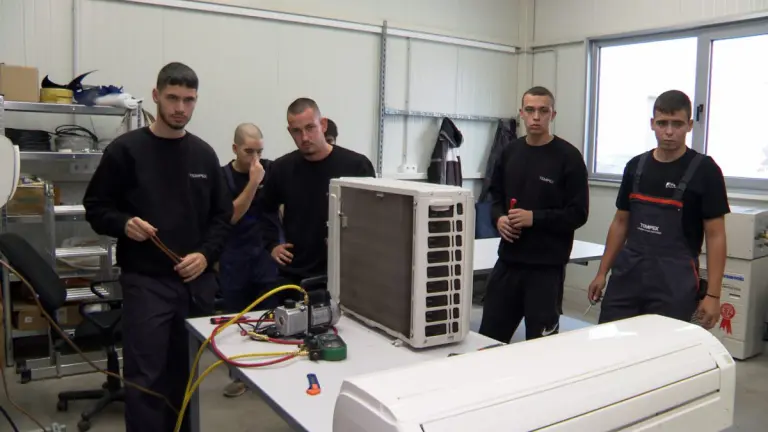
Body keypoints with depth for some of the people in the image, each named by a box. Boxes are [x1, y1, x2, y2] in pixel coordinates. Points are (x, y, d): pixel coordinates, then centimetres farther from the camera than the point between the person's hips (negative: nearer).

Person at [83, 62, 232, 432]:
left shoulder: (205, 155, 9)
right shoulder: (126, 150, -2)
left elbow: (222, 216, 10)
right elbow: (96, 207, 2)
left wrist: (206, 254, -6)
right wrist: (124, 224, -18)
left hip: (197, 282, 4)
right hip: (146, 282, -3)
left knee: (187, 374, 13)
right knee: (145, 377, -2)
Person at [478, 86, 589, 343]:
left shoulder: (568, 157, -8)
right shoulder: (509, 152, 8)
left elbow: (578, 213, -10)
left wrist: (535, 218, -19)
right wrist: (499, 218, -3)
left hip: (547, 265, -5)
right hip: (508, 259, 5)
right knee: (489, 336, 13)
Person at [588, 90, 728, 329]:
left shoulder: (704, 170, -6)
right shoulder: (636, 166, 7)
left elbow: (715, 236, -6)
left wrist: (713, 294, -11)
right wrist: (602, 272, 9)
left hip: (674, 284, -4)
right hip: (627, 276, 4)